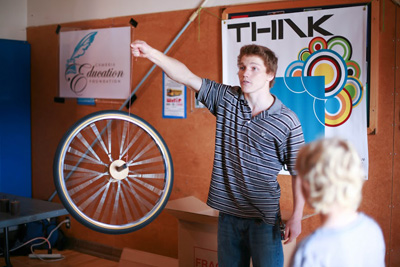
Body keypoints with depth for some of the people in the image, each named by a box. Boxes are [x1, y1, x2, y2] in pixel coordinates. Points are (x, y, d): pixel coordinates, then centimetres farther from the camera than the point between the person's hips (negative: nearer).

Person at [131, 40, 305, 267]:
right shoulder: (226, 99, -1)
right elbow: (186, 77, -7)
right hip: (228, 212, 4)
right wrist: (150, 52, -19)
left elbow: (299, 171, -6)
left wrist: (297, 216, -6)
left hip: (264, 217, -4)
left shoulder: (287, 121, -11)